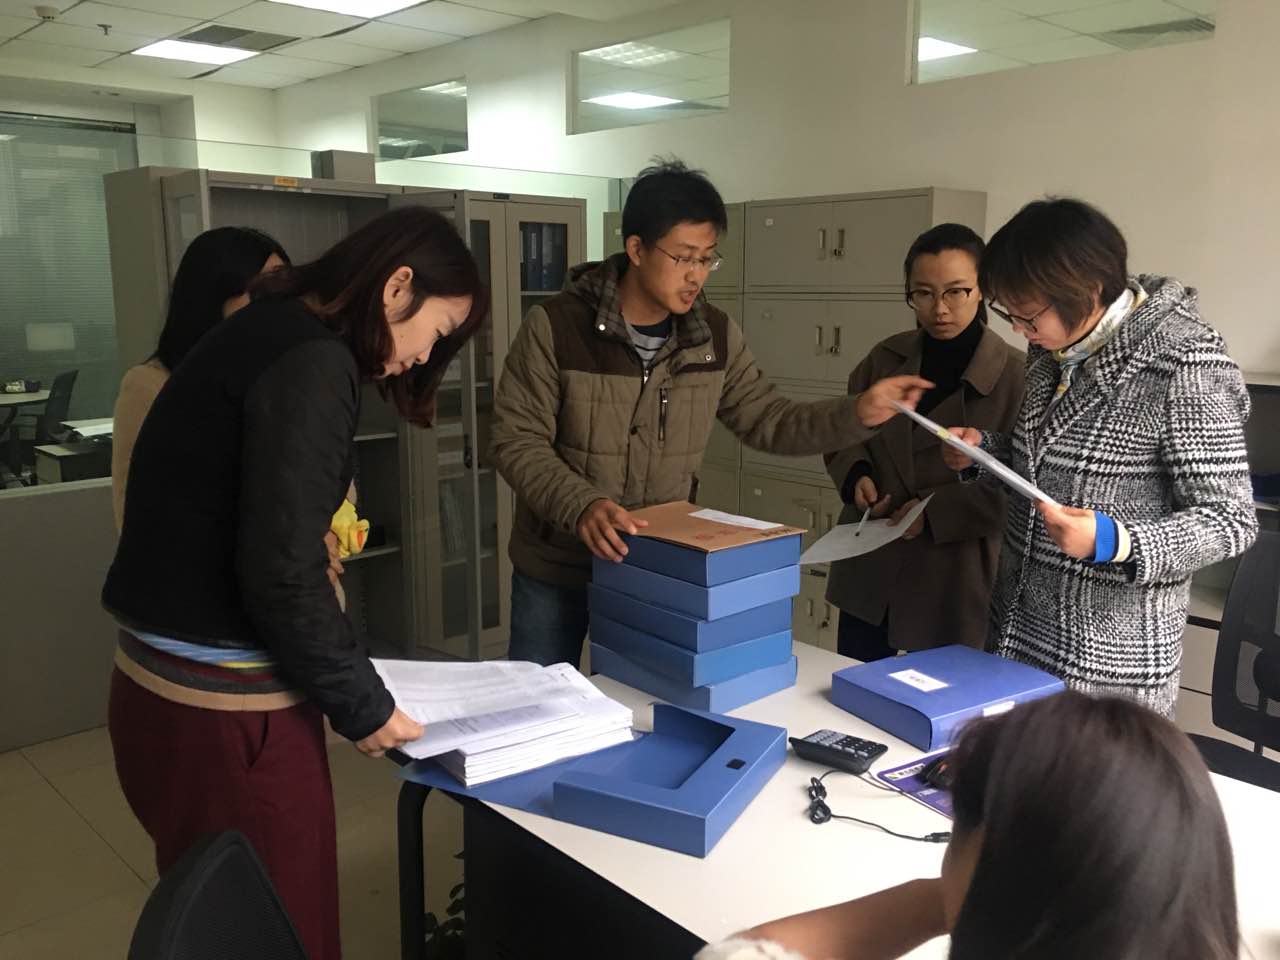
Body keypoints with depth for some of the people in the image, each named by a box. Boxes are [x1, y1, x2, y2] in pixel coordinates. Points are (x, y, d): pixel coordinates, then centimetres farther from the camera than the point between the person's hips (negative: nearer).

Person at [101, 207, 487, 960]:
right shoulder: (311, 362, -18)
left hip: (166, 681, 10)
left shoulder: (272, 335, 11)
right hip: (225, 706, -10)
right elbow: (280, 570, -24)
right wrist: (360, 704, -11)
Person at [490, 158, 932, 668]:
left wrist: (857, 413, -13)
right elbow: (517, 441, -17)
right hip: (555, 570, -2)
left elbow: (770, 421, 2)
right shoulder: (555, 326, -17)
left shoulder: (715, 336, -5)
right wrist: (582, 505, -33)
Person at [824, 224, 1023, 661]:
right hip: (868, 573, 4)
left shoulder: (1017, 375, -9)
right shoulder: (885, 358, 5)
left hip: (954, 588, -4)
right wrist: (857, 474, -6)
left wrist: (938, 511, -20)